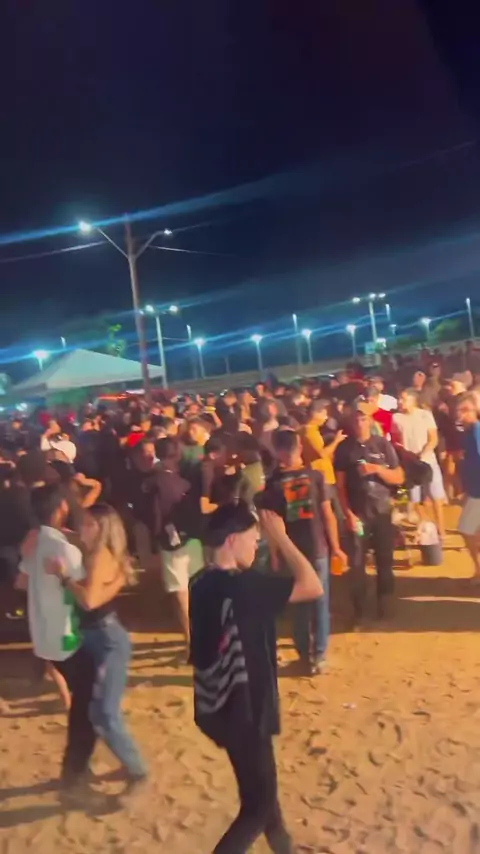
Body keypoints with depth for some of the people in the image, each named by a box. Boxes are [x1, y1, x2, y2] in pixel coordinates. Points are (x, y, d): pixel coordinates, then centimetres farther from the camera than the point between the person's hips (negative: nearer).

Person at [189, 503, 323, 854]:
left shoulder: (201, 583, 0)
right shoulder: (242, 585, -26)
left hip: (215, 706, 9)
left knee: (260, 783, 28)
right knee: (258, 804, 9)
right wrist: (281, 537, -19)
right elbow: (313, 587, -26)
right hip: (241, 711, -9)